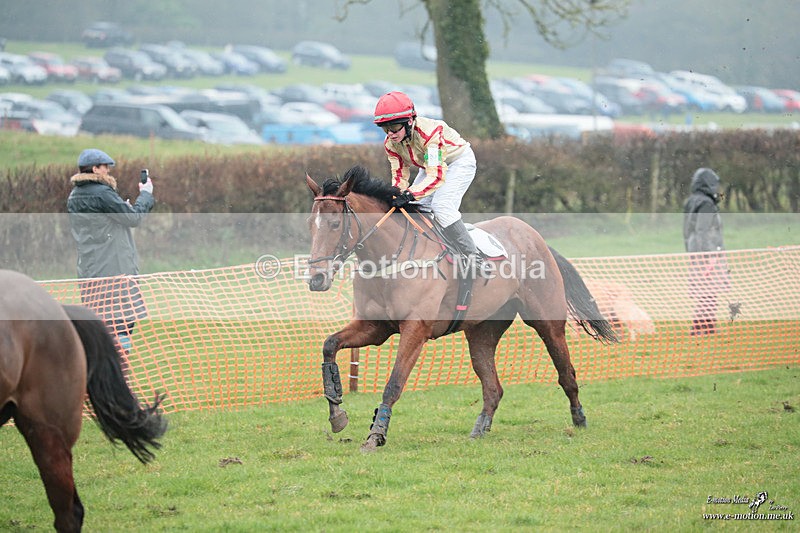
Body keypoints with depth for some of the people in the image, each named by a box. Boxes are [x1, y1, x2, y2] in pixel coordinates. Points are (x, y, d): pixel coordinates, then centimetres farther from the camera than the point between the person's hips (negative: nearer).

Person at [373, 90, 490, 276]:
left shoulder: (428, 133, -38)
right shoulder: (391, 144, -16)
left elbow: (436, 176, -44)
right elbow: (399, 176, -9)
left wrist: (410, 194, -55)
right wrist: (396, 197, -31)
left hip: (459, 161, -8)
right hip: (429, 166, 8)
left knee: (441, 205, -26)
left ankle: (472, 256, -24)